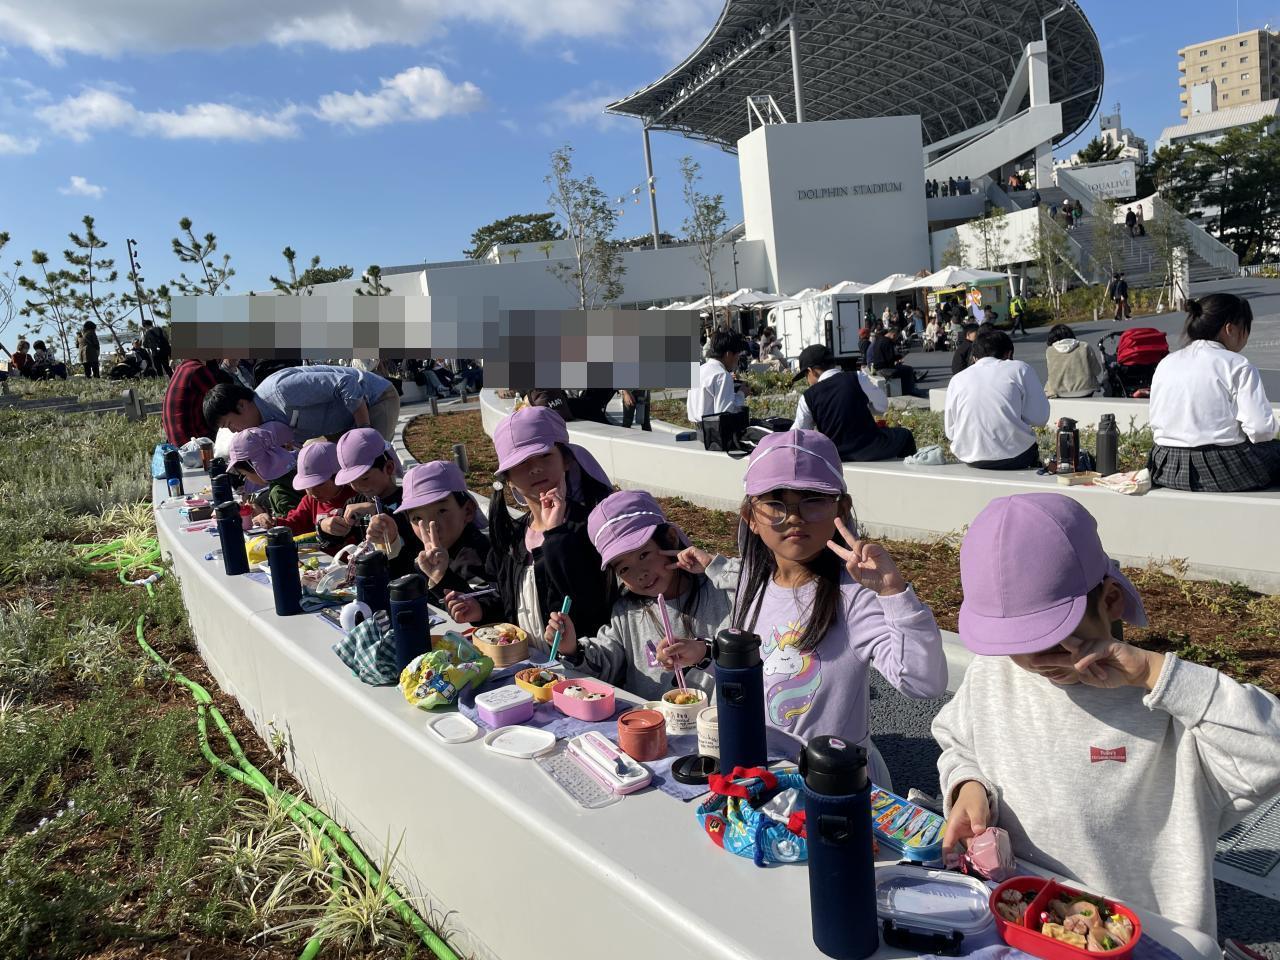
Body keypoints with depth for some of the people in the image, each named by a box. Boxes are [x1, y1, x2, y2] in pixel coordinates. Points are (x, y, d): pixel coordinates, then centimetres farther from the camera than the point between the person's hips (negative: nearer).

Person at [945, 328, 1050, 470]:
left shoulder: (956, 380, 7)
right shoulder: (1020, 369, 1)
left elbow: (950, 432, 7)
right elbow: (1040, 419, -5)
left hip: (969, 459, 3)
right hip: (1014, 458, -3)